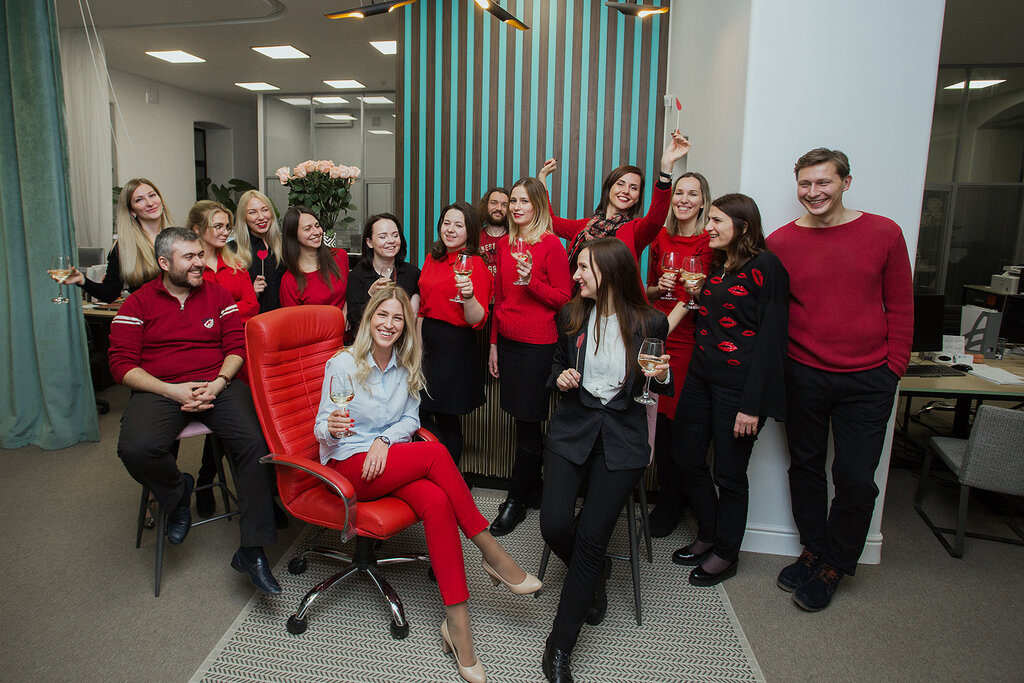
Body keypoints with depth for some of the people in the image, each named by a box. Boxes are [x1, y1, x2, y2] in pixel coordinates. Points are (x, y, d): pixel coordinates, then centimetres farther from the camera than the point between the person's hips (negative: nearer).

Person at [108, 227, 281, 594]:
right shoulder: (138, 303, 8)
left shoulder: (218, 294, 14)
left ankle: (252, 550, -18)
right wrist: (171, 390, -13)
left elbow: (237, 345, 8)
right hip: (159, 391, 0)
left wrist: (219, 382, -11)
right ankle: (177, 491, 6)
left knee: (254, 442, -26)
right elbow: (121, 363, 1)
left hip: (217, 387, 1)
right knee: (136, 449, -32)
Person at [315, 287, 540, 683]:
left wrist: (384, 439, -10)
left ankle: (456, 620, -29)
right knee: (435, 453, -30)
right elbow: (322, 430, -3)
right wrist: (333, 428, -28)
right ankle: (492, 553, -20)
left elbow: (411, 419, 11)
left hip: (391, 458, 4)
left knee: (437, 500, -31)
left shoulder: (406, 367, 9)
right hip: (349, 466, -4)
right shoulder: (342, 364, -5)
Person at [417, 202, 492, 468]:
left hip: (456, 346, -7)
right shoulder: (432, 259, 10)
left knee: (446, 417, 0)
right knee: (423, 412, 11)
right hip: (428, 342, 7)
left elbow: (477, 320, -17)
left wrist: (469, 295, -35)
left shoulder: (474, 264, -10)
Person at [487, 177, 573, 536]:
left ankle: (516, 501, 12)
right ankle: (534, 490, 27)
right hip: (508, 341, 6)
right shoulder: (504, 243, 11)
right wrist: (494, 343, 15)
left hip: (538, 344, -6)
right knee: (525, 419, 12)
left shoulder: (551, 244, -7)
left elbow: (563, 297, -7)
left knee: (528, 422, 0)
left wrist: (532, 281, -22)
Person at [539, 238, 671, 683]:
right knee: (554, 525, -15)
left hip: (623, 437, -2)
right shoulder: (571, 316, 5)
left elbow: (659, 387, 11)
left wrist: (662, 375, -12)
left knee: (591, 537, -13)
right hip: (573, 428, 3)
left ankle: (559, 645, 4)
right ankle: (594, 574, 22)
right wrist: (561, 376, -2)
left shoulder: (649, 323, -1)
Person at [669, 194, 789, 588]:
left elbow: (771, 336, -16)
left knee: (729, 472, 5)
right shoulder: (716, 267, 14)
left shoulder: (764, 266, -11)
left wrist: (752, 404, -19)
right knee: (687, 456, 12)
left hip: (738, 383, -8)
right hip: (701, 375, 8)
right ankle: (708, 537, 33)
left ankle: (726, 553, 25)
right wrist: (698, 297, 5)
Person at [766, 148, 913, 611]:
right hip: (803, 376, 1)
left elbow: (900, 306, 5)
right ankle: (813, 550, 34)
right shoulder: (779, 243, -1)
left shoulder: (884, 233, -1)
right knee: (805, 467, 13)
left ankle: (833, 565, 24)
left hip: (867, 380, -1)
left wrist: (894, 366, 0)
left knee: (855, 477, 1)